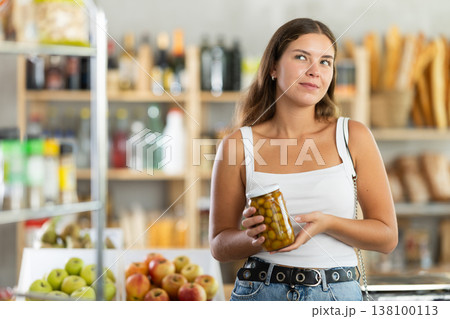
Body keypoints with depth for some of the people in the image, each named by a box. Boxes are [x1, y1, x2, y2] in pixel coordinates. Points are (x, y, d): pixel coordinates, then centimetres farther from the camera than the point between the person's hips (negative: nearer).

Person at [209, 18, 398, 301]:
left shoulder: (353, 137, 1)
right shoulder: (238, 145, 0)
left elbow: (387, 237, 2)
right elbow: (219, 245, 6)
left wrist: (327, 224, -15)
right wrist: (252, 238, -15)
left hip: (337, 298, 0)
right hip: (261, 296, 0)